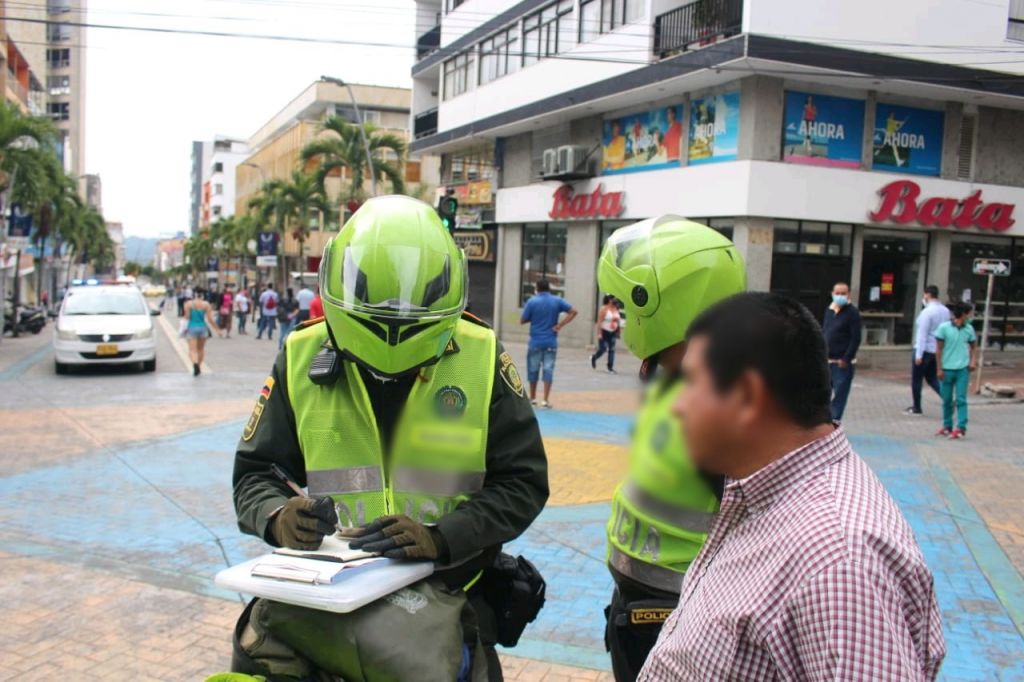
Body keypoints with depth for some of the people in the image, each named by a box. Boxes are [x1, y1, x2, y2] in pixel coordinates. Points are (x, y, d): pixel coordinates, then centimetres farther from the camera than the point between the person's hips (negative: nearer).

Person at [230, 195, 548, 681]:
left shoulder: (481, 359, -2)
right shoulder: (302, 357, 3)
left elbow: (523, 480, 0)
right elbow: (255, 469, 11)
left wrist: (441, 537, -16)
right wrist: (278, 517, -13)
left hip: (439, 580, 0)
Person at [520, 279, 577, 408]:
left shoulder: (532, 301, -6)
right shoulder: (557, 301, 1)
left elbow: (522, 321, -3)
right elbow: (573, 311, -2)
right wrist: (560, 325, -5)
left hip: (535, 341, -1)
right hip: (551, 342, 1)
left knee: (533, 369, 11)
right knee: (548, 369, 1)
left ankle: (532, 397, 21)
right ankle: (546, 399, -3)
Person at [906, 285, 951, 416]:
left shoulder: (927, 312, -17)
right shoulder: (945, 311, 6)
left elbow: (923, 334, -19)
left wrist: (919, 354, -18)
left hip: (925, 349, -8)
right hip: (938, 350, 8)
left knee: (916, 379, 6)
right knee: (932, 378, 17)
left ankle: (916, 408, 14)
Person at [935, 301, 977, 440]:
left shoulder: (969, 329, 5)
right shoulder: (944, 327, -4)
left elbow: (972, 346, 16)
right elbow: (939, 349, -1)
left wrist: (973, 360, -3)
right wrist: (940, 368, -3)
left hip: (963, 369, 1)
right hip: (947, 369, -1)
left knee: (961, 399, -5)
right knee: (947, 400, 8)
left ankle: (961, 428, -6)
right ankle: (947, 426, 20)